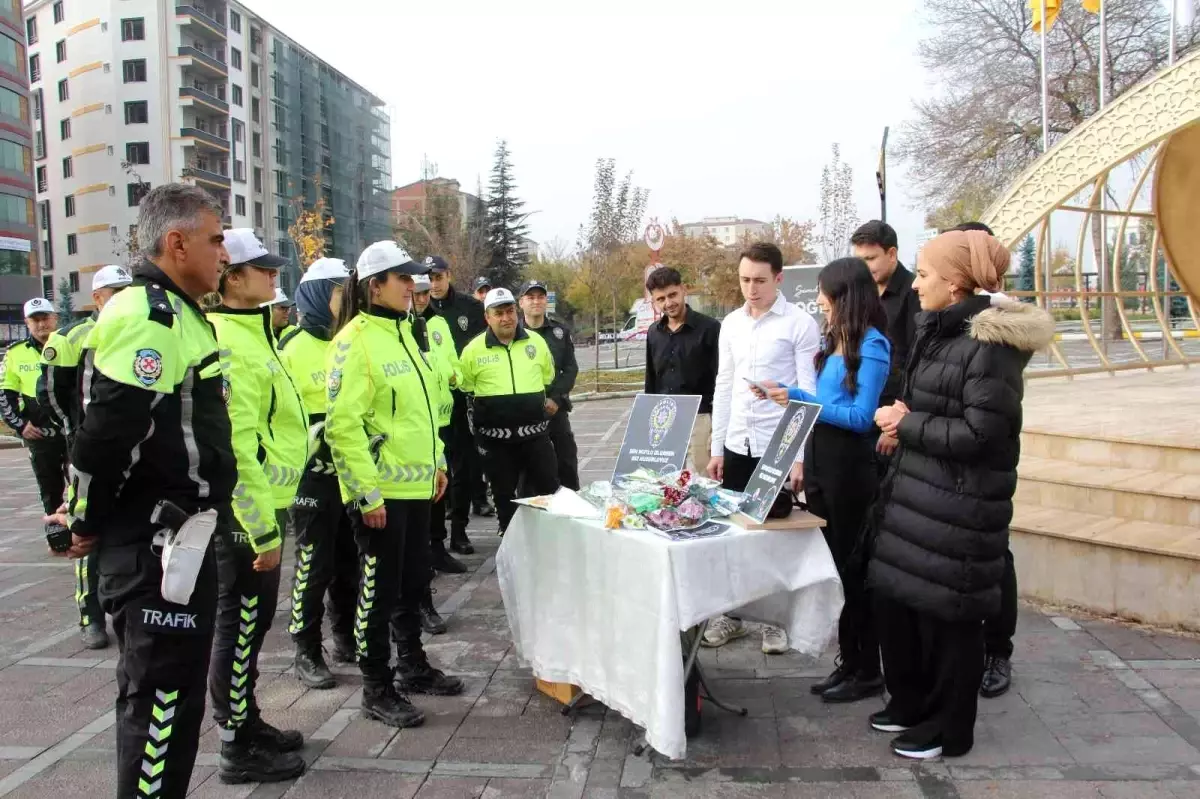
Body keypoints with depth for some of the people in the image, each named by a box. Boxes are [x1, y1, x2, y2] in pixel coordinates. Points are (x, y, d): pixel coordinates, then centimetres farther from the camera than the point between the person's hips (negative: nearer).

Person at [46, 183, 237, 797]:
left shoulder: (174, 313, 15)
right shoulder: (148, 317, -18)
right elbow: (106, 433, -24)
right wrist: (87, 522, -11)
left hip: (176, 536, 10)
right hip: (152, 544, -10)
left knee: (174, 690, 20)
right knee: (161, 693, 0)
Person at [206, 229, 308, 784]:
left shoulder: (249, 334, 13)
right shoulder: (228, 345, -19)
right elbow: (236, 446, -25)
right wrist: (262, 529, -23)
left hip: (262, 503, 10)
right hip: (244, 511, -10)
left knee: (251, 619, 19)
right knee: (240, 624, 2)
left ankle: (246, 722, 34)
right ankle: (238, 750, 16)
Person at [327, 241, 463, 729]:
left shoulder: (405, 332, 12)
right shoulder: (354, 341, -15)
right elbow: (343, 426, -20)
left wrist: (437, 462, 17)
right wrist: (366, 493, -21)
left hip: (417, 485, 8)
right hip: (379, 491, -8)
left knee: (414, 581, 19)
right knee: (380, 590, 4)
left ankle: (412, 666, 36)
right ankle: (377, 691, 18)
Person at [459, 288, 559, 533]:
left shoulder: (536, 341, 3)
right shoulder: (474, 350, -3)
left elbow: (548, 377, 18)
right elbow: (465, 387, 8)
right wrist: (487, 410, 9)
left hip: (535, 432, 1)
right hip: (496, 438, -1)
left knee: (550, 490, 6)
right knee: (504, 496, 10)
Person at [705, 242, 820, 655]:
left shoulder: (800, 324, -9)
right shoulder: (731, 324, 8)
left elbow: (809, 394, -10)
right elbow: (723, 388, 11)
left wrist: (801, 455, -13)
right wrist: (716, 447, 9)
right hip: (737, 445, 5)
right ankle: (732, 614, 24)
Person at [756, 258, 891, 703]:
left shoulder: (871, 344, -12)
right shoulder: (835, 340, 12)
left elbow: (862, 417, -17)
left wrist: (799, 399, -17)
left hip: (849, 463, -8)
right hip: (819, 457, 8)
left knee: (851, 565, 2)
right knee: (831, 563, 14)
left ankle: (868, 672, 17)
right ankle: (848, 662, 27)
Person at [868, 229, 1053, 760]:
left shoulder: (990, 342, -17)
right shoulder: (938, 332, 11)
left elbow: (979, 434, -22)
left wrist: (906, 425, -13)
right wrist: (903, 422, 1)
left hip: (958, 507, -9)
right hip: (917, 492, 9)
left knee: (947, 614, 5)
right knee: (893, 600, 16)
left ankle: (948, 728, 24)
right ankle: (911, 703, 35)